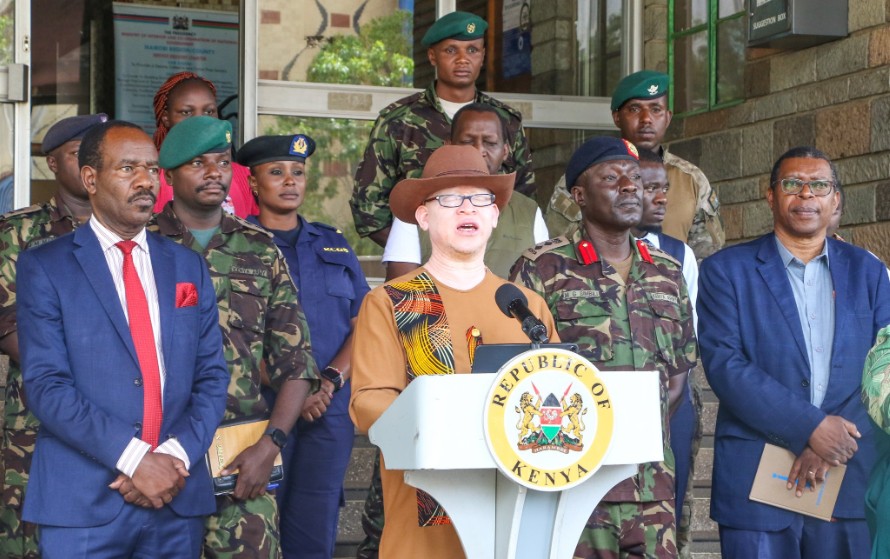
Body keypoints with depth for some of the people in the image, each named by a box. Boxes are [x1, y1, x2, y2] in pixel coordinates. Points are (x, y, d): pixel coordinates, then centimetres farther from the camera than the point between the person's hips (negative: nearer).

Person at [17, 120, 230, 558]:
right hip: (83, 505, -3)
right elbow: (45, 385, -9)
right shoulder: (43, 267, 0)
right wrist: (134, 458, -17)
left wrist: (176, 456, -10)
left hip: (178, 501, 3)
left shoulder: (188, 268, 12)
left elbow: (212, 376, 7)